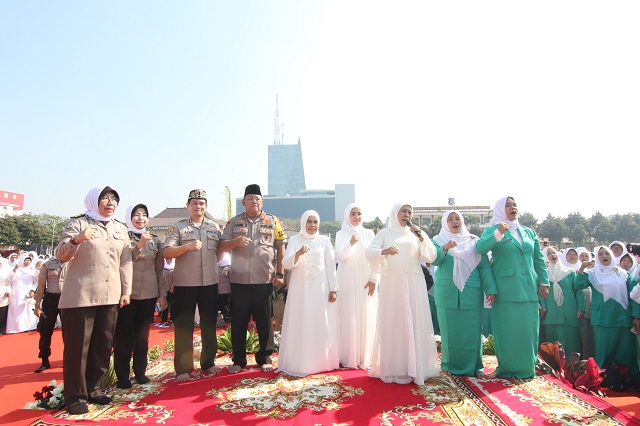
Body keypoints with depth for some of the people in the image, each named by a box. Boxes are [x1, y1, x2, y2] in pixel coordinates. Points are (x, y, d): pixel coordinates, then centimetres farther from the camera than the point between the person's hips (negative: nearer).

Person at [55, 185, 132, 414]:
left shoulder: (121, 229, 12)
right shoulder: (78, 223, -1)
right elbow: (61, 255, -9)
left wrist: (126, 290, 8)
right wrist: (75, 240, -29)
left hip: (110, 296, 5)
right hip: (80, 296, -5)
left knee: (103, 345, 10)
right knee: (77, 346, 1)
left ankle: (93, 388, 25)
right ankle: (75, 396, 13)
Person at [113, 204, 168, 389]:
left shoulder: (155, 240, 9)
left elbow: (160, 269, 10)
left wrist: (162, 294, 7)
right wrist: (139, 245, -22)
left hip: (149, 294, 3)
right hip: (127, 293, -3)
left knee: (143, 335, 10)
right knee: (124, 336, 1)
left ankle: (140, 372, 23)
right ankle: (122, 376, 14)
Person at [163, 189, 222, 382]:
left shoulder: (214, 227, 9)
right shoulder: (177, 227, -2)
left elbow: (220, 250, 18)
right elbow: (167, 252, -12)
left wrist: (213, 264, 6)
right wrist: (187, 246, -26)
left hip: (210, 282, 3)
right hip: (184, 284, -3)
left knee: (209, 324, 12)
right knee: (183, 326, 4)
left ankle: (208, 362, 26)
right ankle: (183, 368, 16)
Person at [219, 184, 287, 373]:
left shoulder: (273, 221, 6)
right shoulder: (234, 222, 9)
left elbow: (280, 248, 4)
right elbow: (222, 246, 3)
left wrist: (280, 274, -2)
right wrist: (235, 241, -18)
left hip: (265, 281, -1)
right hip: (239, 281, 1)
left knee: (265, 322, 7)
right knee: (238, 322, 8)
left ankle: (265, 358, 22)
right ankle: (238, 360, 23)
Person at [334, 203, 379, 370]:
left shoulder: (369, 233, 7)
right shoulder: (341, 234, 3)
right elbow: (339, 257, -8)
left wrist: (374, 279, -4)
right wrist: (351, 244, -24)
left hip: (366, 283, 2)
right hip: (347, 283, -1)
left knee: (366, 319, 3)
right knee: (348, 319, -1)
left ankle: (365, 358, 13)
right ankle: (347, 358, 8)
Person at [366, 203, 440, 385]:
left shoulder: (417, 233, 14)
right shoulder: (385, 233, 8)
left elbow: (431, 257, 6)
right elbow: (369, 252, -5)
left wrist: (421, 237, -7)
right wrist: (384, 251, -25)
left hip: (414, 284, 2)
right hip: (392, 284, -2)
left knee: (416, 323, 1)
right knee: (393, 324, -1)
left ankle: (415, 367, 12)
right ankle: (394, 369, 7)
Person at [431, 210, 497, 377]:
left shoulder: (473, 241, 10)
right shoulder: (439, 240, 8)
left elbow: (484, 266, 3)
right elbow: (434, 260, -8)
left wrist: (490, 288, -7)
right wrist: (445, 248, -26)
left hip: (471, 292, 1)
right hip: (447, 292, 0)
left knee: (472, 330, 1)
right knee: (450, 329, 4)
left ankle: (474, 365, 14)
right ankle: (451, 365, 16)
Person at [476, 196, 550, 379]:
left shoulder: (529, 232, 15)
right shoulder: (492, 230, 1)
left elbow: (539, 260, 15)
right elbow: (480, 248, -18)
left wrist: (544, 282, 7)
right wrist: (498, 233, -31)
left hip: (528, 288, 4)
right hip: (505, 290, -4)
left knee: (528, 329, 6)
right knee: (507, 329, 1)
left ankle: (526, 368, 19)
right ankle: (506, 368, 12)